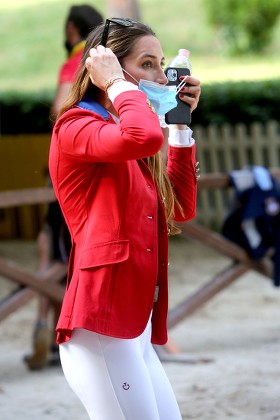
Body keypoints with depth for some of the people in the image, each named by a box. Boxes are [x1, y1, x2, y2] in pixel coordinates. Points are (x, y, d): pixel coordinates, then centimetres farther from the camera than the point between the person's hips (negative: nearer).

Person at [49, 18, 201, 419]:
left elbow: (183, 208, 20)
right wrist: (116, 83, -10)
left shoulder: (122, 138, 21)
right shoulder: (75, 126, -6)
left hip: (137, 326, 9)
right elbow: (144, 136, -28)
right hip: (101, 324, -9)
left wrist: (181, 122, 18)